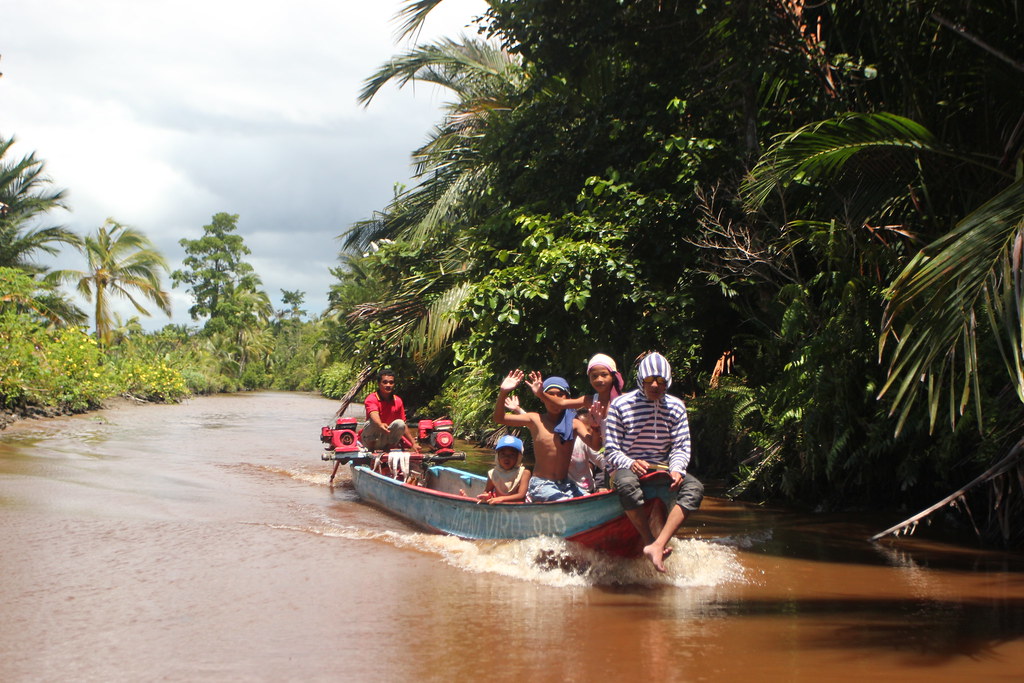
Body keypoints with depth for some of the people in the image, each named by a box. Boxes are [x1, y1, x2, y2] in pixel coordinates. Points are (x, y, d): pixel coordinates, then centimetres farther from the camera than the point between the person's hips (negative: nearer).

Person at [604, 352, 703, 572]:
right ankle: (650, 541, -31)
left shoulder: (676, 407, 6)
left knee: (695, 488, -27)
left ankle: (657, 545, -41)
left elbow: (681, 448, 4)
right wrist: (630, 464, -24)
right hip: (626, 469, -3)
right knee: (627, 483, -41)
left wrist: (676, 469, -19)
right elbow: (611, 450, -3)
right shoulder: (620, 405, -4)